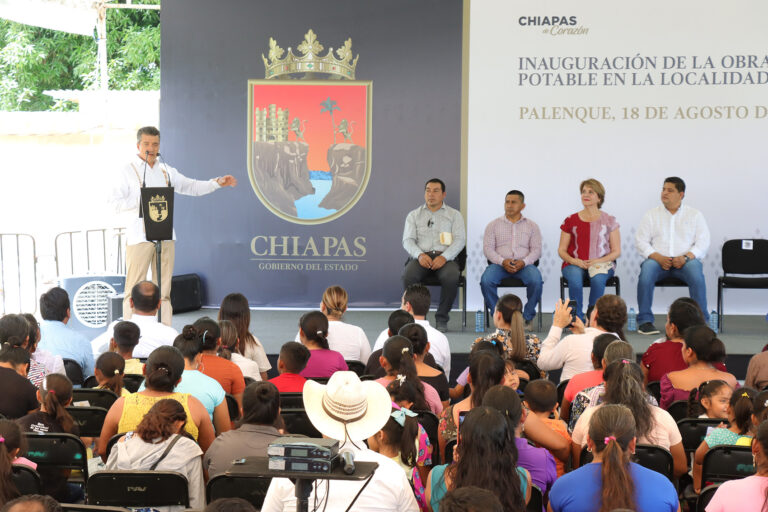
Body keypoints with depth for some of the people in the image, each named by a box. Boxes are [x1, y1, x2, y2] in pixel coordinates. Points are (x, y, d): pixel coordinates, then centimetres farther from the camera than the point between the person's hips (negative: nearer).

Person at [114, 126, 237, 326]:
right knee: (134, 287, -6)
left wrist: (218, 182, 10)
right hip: (139, 236, -5)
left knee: (164, 288, 7)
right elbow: (117, 203, -7)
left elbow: (192, 187, 22)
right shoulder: (127, 171, 2)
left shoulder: (166, 171, 17)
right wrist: (143, 200, -16)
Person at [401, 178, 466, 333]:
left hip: (445, 257, -1)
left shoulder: (454, 215, 15)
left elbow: (460, 240, 3)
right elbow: (407, 240, 8)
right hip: (420, 257, 1)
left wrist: (444, 257, -16)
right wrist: (420, 255, -15)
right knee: (408, 276, -33)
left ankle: (442, 319, -18)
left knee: (451, 277, -35)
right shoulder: (414, 215, 19)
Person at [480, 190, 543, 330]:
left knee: (536, 280, -33)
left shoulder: (532, 226, 16)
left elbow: (536, 250, 7)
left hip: (524, 264, 0)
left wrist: (523, 262, -14)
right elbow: (488, 248, 5)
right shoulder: (493, 225, 15)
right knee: (486, 280, -32)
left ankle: (528, 317, -15)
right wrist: (502, 261, -14)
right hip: (499, 264, 0)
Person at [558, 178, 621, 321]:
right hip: (574, 263, 1)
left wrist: (598, 261, -12)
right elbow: (561, 250, 10)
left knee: (598, 278, -36)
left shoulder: (609, 221, 9)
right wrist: (574, 261, -12)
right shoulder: (571, 221, 11)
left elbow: (616, 251, 6)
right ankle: (578, 319, -27)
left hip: (602, 263, 0)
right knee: (574, 278, -35)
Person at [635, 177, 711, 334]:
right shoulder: (651, 214, 14)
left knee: (696, 273, -33)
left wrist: (686, 257, -15)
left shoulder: (695, 215, 13)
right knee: (646, 272, -32)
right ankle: (645, 321, -25)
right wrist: (658, 257, -13)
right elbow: (641, 241, 5)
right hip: (658, 260, 1)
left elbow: (703, 242, 4)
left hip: (685, 261, 0)